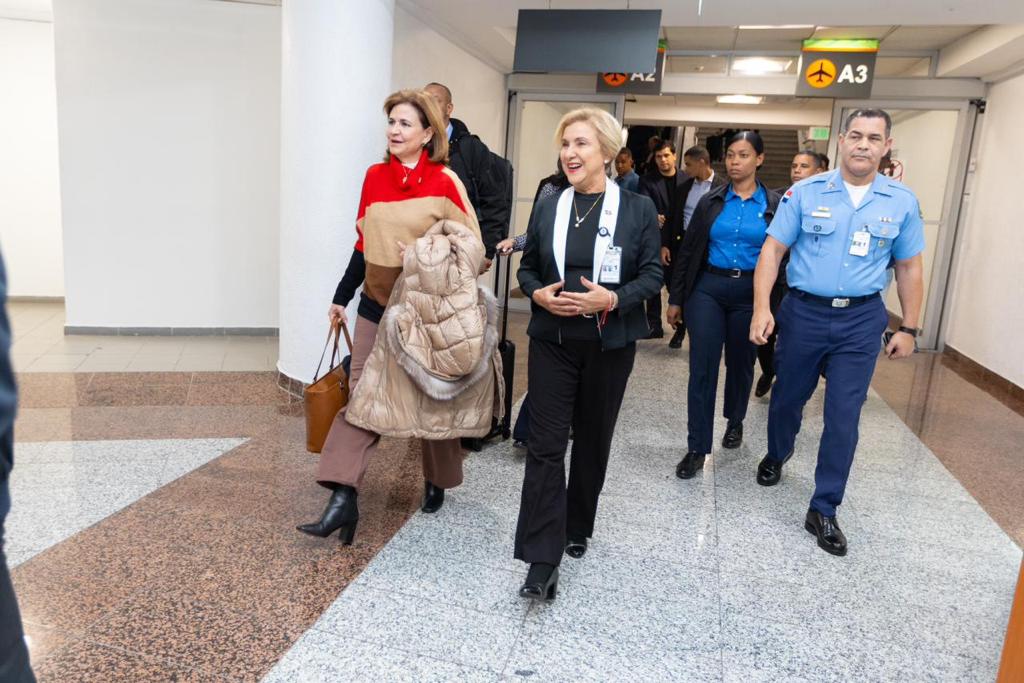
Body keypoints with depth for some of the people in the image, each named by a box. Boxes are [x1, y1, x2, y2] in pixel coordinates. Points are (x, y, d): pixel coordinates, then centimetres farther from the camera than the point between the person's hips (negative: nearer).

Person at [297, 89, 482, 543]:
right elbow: (364, 243, 11)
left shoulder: (444, 182, -9)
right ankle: (343, 497, -1)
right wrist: (342, 297, 12)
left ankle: (437, 483, 31)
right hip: (377, 303, 4)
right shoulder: (375, 176, 4)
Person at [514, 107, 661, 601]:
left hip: (609, 345, -1)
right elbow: (527, 268, 10)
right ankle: (543, 561, -1)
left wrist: (612, 299, -19)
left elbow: (652, 276, -2)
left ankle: (577, 528, 35)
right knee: (545, 446, -5)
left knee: (593, 440, 13)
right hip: (552, 342, 1)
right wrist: (538, 293, -11)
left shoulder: (637, 209, -1)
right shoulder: (547, 207, 6)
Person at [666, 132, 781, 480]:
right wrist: (676, 298, 3)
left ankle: (735, 422, 42)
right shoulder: (711, 201, 3)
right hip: (707, 289, 0)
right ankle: (697, 449, 2)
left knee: (740, 363, 15)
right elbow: (687, 251, 5)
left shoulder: (774, 204, 0)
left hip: (750, 293, 0)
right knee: (702, 368, -5)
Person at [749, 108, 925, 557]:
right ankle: (776, 456, 47)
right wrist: (762, 307, -16)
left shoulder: (902, 202, 2)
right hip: (804, 312, 0)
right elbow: (773, 250, -6)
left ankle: (823, 510, 12)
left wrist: (909, 329, 6)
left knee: (844, 415, -1)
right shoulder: (806, 192, -4)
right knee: (788, 398, 16)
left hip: (861, 321, 1)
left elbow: (909, 268, 8)